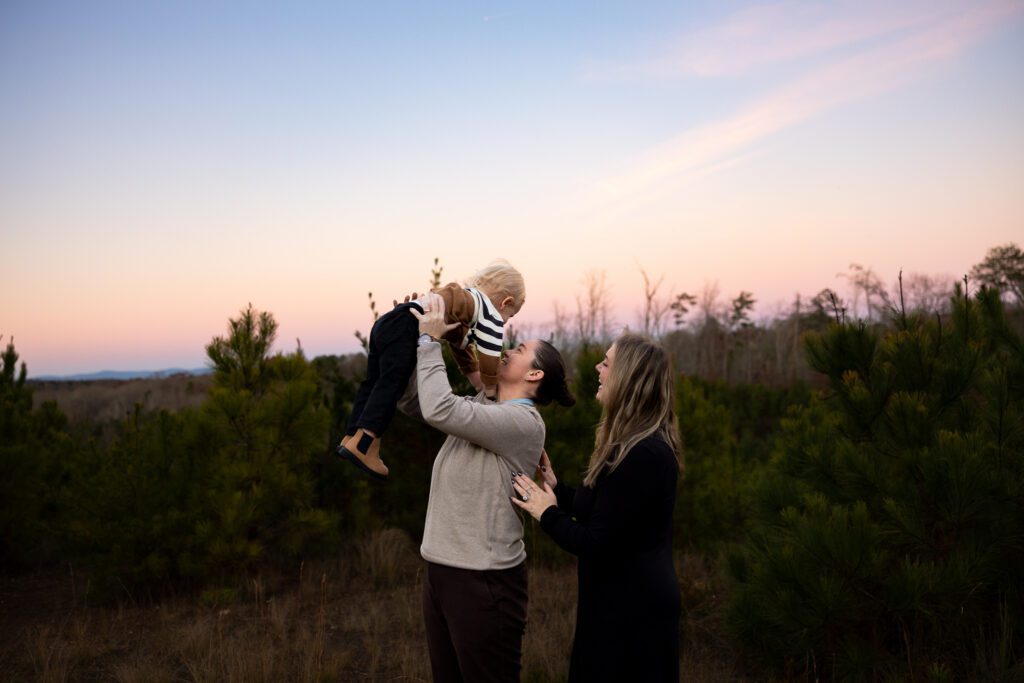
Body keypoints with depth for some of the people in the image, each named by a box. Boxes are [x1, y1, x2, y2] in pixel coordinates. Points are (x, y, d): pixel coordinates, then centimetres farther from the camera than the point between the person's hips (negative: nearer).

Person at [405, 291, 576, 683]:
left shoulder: (523, 422, -16)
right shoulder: (480, 409, 10)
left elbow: (439, 409, -26)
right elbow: (413, 402, 13)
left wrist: (431, 341, -15)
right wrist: (415, 341, 1)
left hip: (483, 579, -8)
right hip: (441, 570, 8)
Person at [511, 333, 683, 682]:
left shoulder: (640, 455, -26)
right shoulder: (644, 444, 8)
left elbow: (596, 544, -25)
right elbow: (601, 511, 12)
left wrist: (547, 514, -11)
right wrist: (556, 487, 8)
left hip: (630, 610, -10)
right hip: (632, 601, 10)